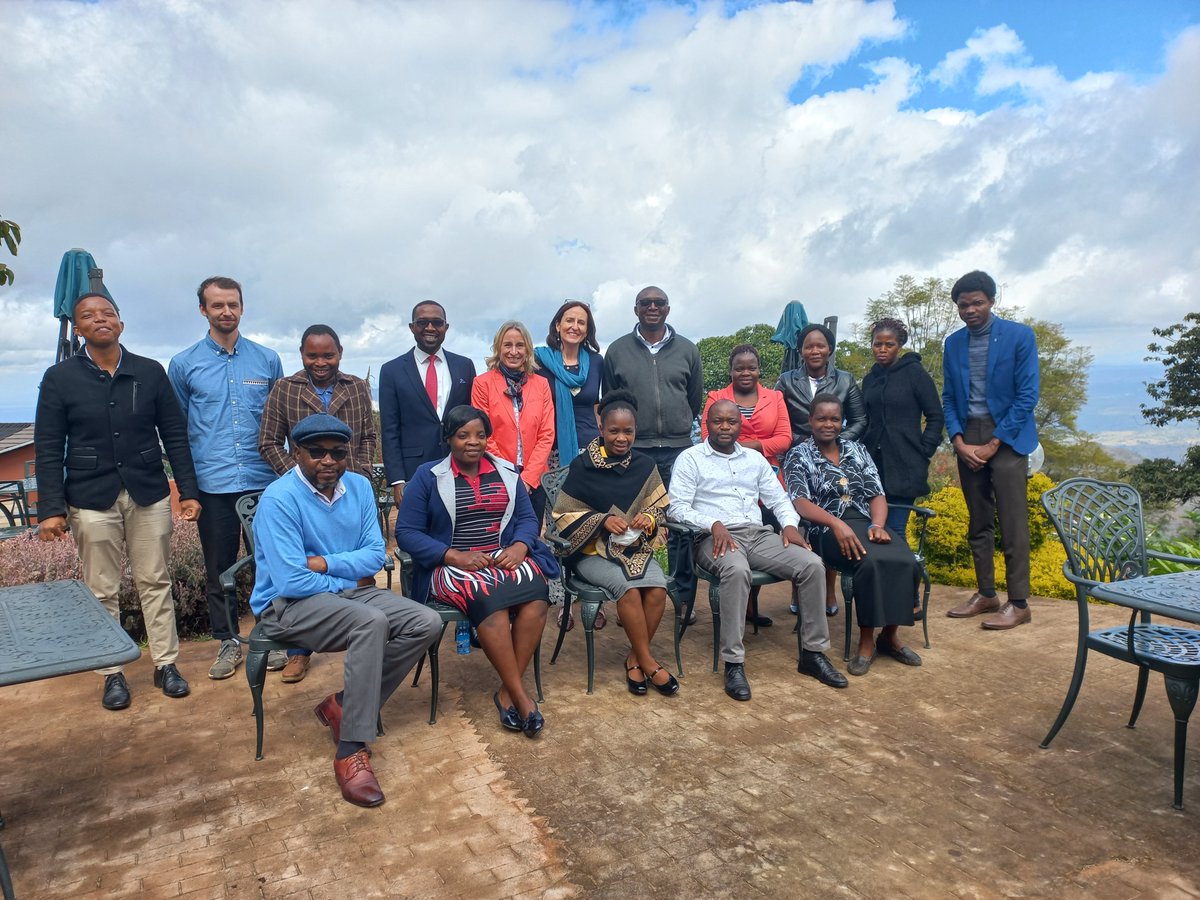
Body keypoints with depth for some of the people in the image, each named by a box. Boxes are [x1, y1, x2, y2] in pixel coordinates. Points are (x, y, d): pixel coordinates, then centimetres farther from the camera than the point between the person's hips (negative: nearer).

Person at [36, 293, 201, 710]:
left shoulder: (150, 372, 2)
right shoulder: (59, 378, 0)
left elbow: (175, 435, 4)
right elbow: (48, 450, -1)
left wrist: (189, 490, -1)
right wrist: (52, 508, -8)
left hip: (149, 495, 1)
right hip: (92, 500, -1)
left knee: (156, 583, 8)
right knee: (102, 591, 8)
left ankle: (166, 664, 20)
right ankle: (113, 673, 21)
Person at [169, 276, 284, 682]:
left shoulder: (267, 359, 6)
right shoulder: (183, 364, 5)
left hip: (262, 480, 0)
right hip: (212, 484, 0)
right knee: (219, 567, 9)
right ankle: (227, 641, 23)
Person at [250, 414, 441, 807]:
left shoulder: (359, 486, 1)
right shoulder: (279, 499, -18)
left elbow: (375, 554, -1)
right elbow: (292, 582, -22)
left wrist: (324, 562, -15)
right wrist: (347, 577, -8)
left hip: (349, 591, 7)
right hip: (289, 605, -6)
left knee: (426, 623, -13)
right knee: (371, 622, -34)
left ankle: (344, 703, -3)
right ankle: (351, 752, -25)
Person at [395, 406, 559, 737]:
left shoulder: (506, 473, 14)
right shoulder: (428, 476, 4)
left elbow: (527, 518, 13)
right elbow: (406, 531, -2)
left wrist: (519, 546, -11)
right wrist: (454, 555, -16)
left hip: (504, 557, 3)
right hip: (451, 565, -3)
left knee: (536, 591, -29)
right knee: (489, 597, -35)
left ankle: (508, 692, -21)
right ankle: (521, 695, -25)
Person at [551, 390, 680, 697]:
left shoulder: (645, 466, 5)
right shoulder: (582, 465, -5)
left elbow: (660, 508, 11)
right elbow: (563, 516, -5)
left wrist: (648, 519, -13)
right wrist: (603, 520, -19)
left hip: (636, 547, 3)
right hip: (593, 551, -3)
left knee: (658, 587, -24)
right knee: (628, 585, -29)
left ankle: (635, 657, -4)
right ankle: (648, 661, -11)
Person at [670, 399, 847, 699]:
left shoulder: (754, 458, 21)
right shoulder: (690, 458, 4)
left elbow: (778, 498, 20)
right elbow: (677, 507, -5)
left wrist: (790, 524, -2)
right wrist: (714, 524, -20)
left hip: (758, 534, 5)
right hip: (715, 537, -5)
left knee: (813, 565, -17)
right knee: (737, 570, -39)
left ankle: (813, 652, -5)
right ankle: (733, 663, -31)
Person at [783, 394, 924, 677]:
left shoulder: (857, 449, 18)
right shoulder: (798, 455, 5)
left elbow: (877, 494, 10)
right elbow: (800, 502, -9)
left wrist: (878, 525, -10)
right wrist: (836, 523, -25)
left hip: (866, 524, 4)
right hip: (828, 529, -4)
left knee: (906, 561, -25)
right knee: (871, 562, -34)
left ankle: (889, 635, -4)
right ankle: (866, 641, -17)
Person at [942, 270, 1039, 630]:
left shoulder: (1019, 336, -4)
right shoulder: (953, 343, 9)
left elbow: (1027, 396, -8)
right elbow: (948, 397, 10)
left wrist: (993, 444, -12)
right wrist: (959, 441, -4)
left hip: (1006, 437, -4)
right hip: (967, 439, 5)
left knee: (1013, 524, -4)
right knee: (978, 523, 10)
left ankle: (1019, 604, 4)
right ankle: (986, 595, 20)